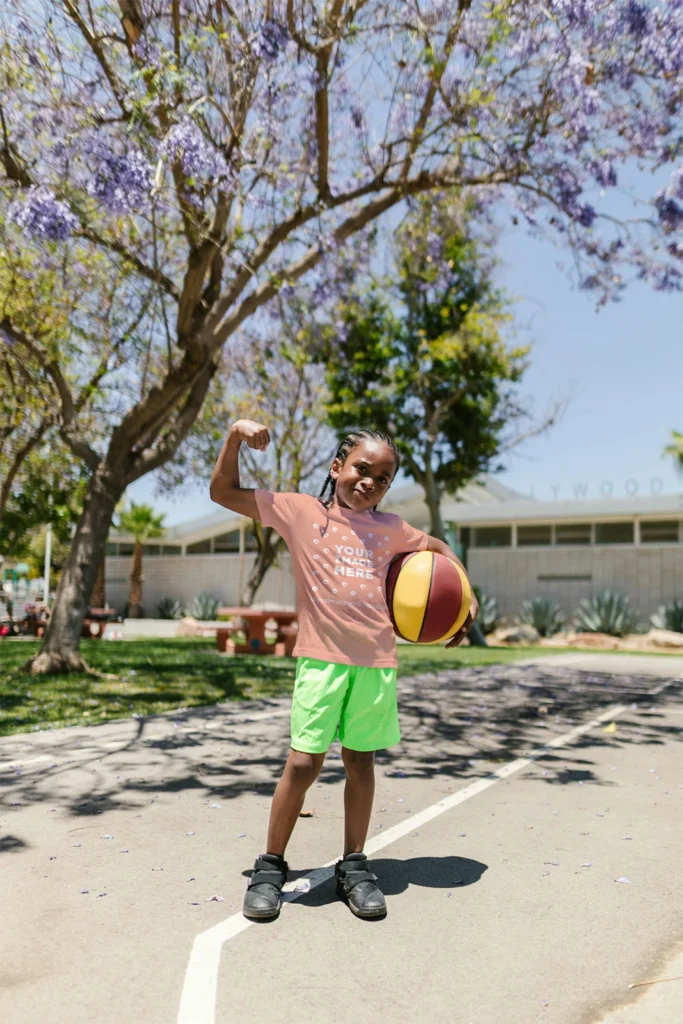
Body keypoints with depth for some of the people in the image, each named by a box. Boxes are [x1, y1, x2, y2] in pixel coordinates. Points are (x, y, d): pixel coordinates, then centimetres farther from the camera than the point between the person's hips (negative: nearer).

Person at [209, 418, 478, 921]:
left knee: (361, 761, 11)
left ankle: (354, 865, 27)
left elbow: (439, 547, 29)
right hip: (322, 658, -3)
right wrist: (235, 438, -7)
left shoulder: (390, 528, 12)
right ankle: (271, 866, 16)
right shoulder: (300, 510, 4)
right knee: (303, 762, -4)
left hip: (378, 661, 3)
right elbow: (224, 492, 5)